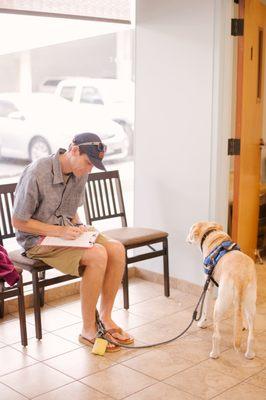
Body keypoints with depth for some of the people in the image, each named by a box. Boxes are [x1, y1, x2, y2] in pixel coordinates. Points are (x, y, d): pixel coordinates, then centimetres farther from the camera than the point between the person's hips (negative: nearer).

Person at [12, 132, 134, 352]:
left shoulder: (79, 173, 1)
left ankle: (105, 318, -2)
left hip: (66, 230, 7)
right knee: (97, 255, -28)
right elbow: (18, 222, -16)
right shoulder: (37, 174, -22)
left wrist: (79, 227, -5)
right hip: (38, 238, -7)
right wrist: (59, 231, -23)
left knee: (117, 249, -16)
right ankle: (88, 330, -15)